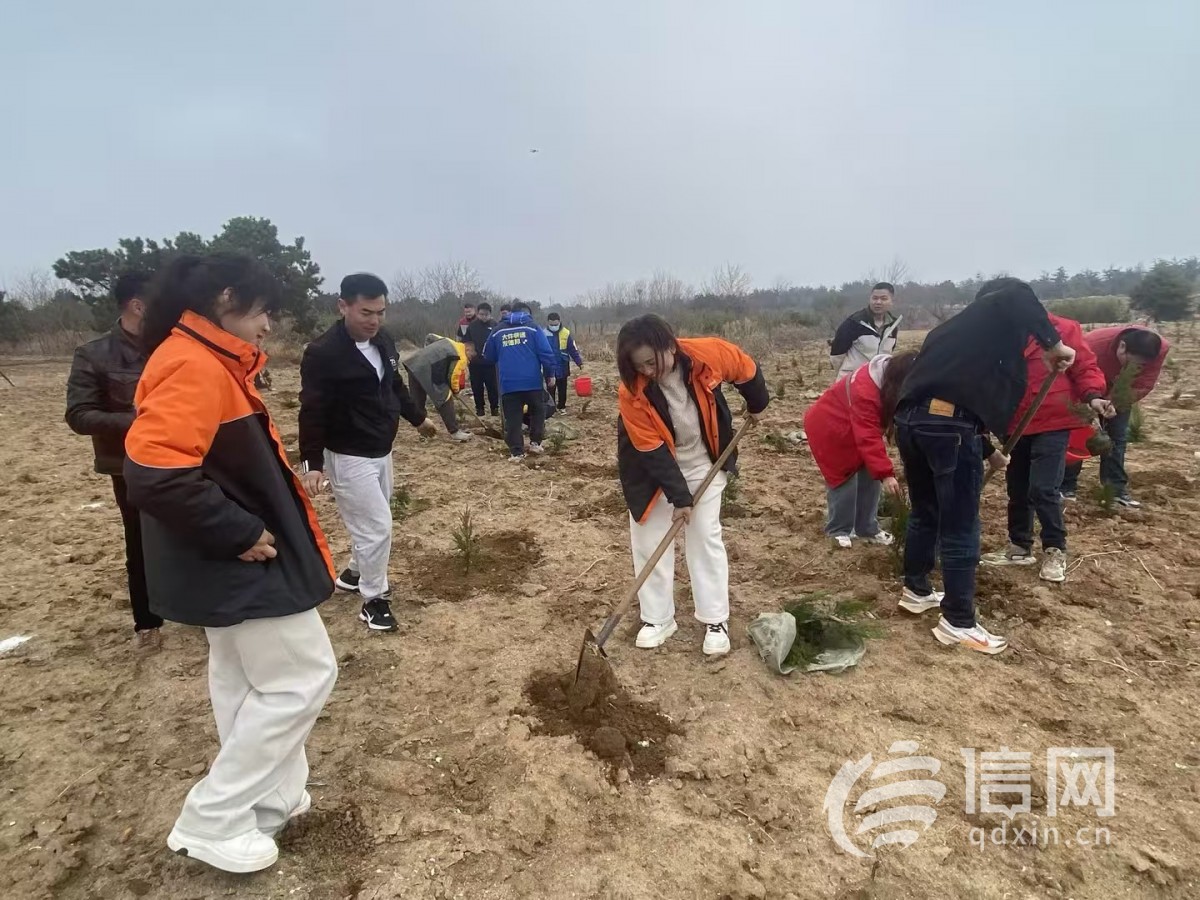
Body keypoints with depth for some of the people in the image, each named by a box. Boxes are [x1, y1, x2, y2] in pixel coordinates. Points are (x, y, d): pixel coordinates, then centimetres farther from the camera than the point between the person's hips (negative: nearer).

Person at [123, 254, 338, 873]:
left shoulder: (207, 361, 10)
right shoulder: (192, 367, -22)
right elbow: (155, 475, -31)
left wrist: (246, 531, 10)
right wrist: (240, 534, -23)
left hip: (229, 562, 11)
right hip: (241, 563, -11)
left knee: (244, 680, 20)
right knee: (303, 679, 1)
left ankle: (269, 798, 38)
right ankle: (211, 822, 16)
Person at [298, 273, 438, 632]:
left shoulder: (384, 342, 1)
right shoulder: (323, 353, -21)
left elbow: (396, 387, 17)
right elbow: (312, 411, -21)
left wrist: (418, 417, 28)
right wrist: (311, 461, -25)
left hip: (381, 452, 8)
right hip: (348, 457, -8)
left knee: (371, 522, 21)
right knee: (377, 526, -4)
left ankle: (355, 572, 45)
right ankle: (374, 598, 15)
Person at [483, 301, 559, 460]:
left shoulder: (498, 332, 11)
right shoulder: (533, 328, 2)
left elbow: (488, 356, 20)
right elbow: (546, 353, -5)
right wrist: (550, 374, 5)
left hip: (508, 384, 1)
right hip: (532, 381, -1)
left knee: (512, 419, 5)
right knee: (538, 412, 20)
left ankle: (516, 452, 3)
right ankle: (535, 443, 19)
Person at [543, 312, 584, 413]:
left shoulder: (566, 333, -6)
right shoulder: (544, 334, -9)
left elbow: (573, 350, -1)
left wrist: (579, 362, -6)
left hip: (562, 367, 1)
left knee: (562, 388, 12)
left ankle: (562, 406, 25)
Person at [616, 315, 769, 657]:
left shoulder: (707, 353, -26)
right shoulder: (631, 393, -28)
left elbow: (747, 369, -4)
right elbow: (651, 450, -24)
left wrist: (757, 405, 12)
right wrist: (679, 496, -22)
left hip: (702, 463, 1)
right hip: (653, 468, 0)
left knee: (707, 538, 3)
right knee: (649, 542, 3)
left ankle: (716, 620, 15)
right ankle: (658, 618, 19)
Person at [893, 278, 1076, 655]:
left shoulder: (955, 329, 32)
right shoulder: (997, 316, 9)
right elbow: (1017, 297, -18)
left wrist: (989, 451, 42)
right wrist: (1053, 344, -9)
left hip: (910, 420, 8)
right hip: (948, 426, -8)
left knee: (924, 513, 24)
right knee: (960, 530, 1)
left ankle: (916, 590, 37)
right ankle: (958, 623, 10)